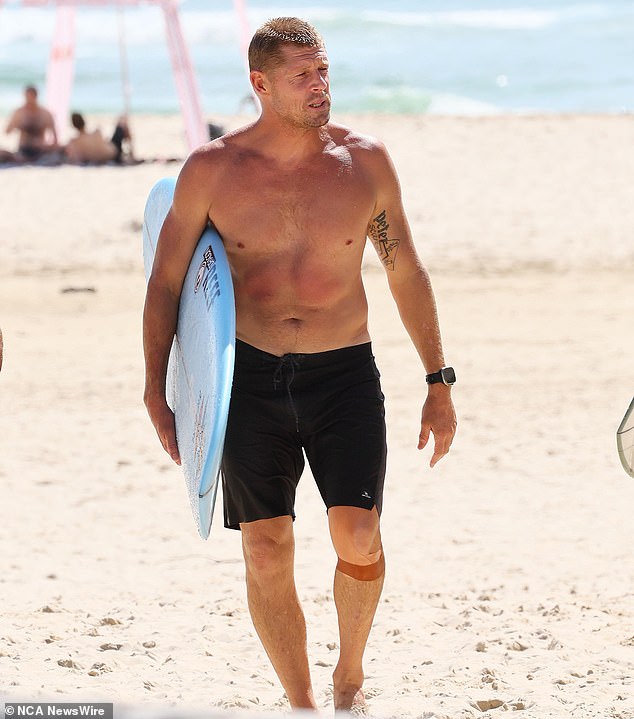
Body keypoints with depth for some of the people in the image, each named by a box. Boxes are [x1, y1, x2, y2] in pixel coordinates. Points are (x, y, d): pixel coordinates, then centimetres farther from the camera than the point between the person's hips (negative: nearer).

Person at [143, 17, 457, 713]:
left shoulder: (364, 160, 1)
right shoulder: (211, 169, -2)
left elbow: (406, 273, 11)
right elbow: (165, 281, 8)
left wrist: (439, 383, 11)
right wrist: (156, 393, 3)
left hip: (344, 375, 0)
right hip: (251, 379, 0)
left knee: (357, 536, -14)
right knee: (266, 552, -3)